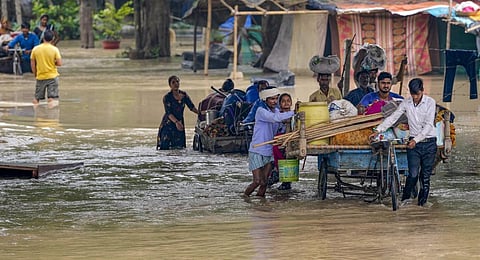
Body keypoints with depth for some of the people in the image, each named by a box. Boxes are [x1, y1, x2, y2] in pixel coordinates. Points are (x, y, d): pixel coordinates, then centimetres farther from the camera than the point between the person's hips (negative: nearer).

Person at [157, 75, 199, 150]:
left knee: (179, 147, -2)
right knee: (165, 147, -12)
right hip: (168, 124, -4)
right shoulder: (167, 97, -10)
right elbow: (168, 113, -18)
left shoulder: (184, 95, 4)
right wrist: (176, 122, -33)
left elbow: (191, 107, 8)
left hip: (180, 124, 4)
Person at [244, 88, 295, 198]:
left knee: (264, 181, 0)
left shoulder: (276, 111, 11)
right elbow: (275, 118, -29)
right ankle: (245, 196, 16)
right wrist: (293, 113, -30)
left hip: (269, 151, 6)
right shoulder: (261, 111, -12)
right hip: (257, 151, -6)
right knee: (258, 181, -8)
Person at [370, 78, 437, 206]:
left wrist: (416, 139, -23)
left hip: (428, 142, -1)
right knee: (413, 174, -10)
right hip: (413, 143, 1)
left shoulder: (430, 102, -6)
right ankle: (404, 200, 1)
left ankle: (422, 203, 11)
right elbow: (392, 118, 4)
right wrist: (378, 131, -7)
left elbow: (428, 124, -13)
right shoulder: (406, 103, 2)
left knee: (425, 175, 2)